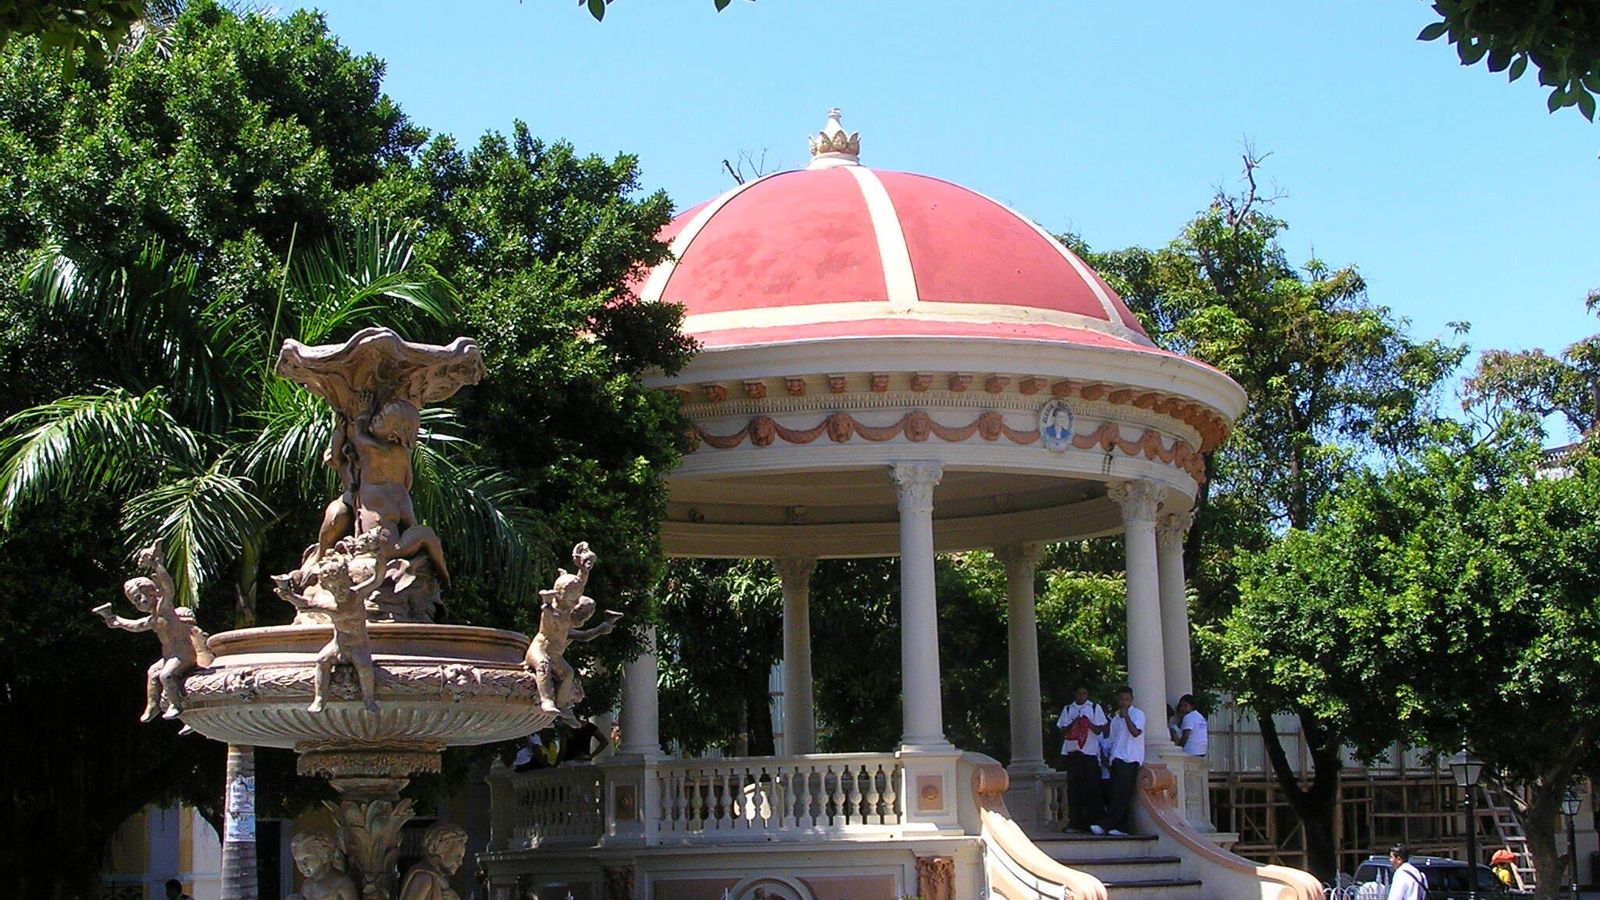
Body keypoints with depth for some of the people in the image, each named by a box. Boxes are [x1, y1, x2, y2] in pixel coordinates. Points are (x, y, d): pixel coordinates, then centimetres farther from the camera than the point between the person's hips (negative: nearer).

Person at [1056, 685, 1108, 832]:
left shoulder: (1095, 708, 8)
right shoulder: (1068, 709, 13)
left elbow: (1099, 730, 2)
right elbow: (1062, 731, 8)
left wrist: (1088, 723, -17)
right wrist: (1073, 724, -11)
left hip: (1090, 752, -2)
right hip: (1072, 752, 2)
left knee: (1092, 787, -3)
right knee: (1073, 788, 0)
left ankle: (1092, 821, 0)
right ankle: (1075, 821, 3)